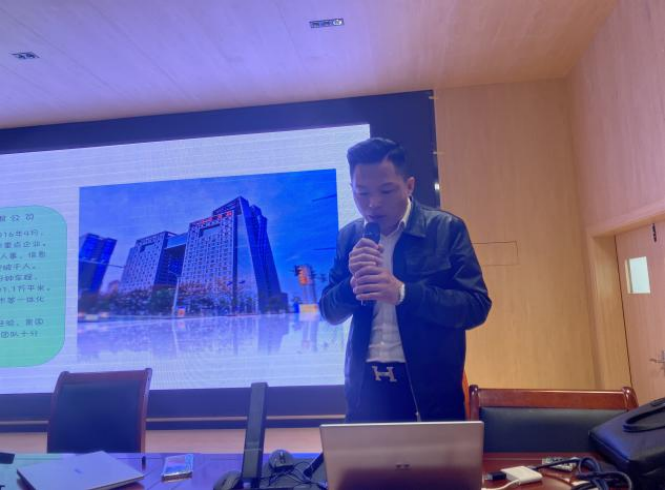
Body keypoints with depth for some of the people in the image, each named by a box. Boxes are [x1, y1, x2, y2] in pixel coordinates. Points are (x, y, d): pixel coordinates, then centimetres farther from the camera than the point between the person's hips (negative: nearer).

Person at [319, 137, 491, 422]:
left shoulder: (446, 228, -7)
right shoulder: (349, 236, 4)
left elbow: (477, 306, -12)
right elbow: (329, 312, 5)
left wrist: (402, 293, -25)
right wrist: (353, 283, -17)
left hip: (431, 387, -3)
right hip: (365, 385, 3)